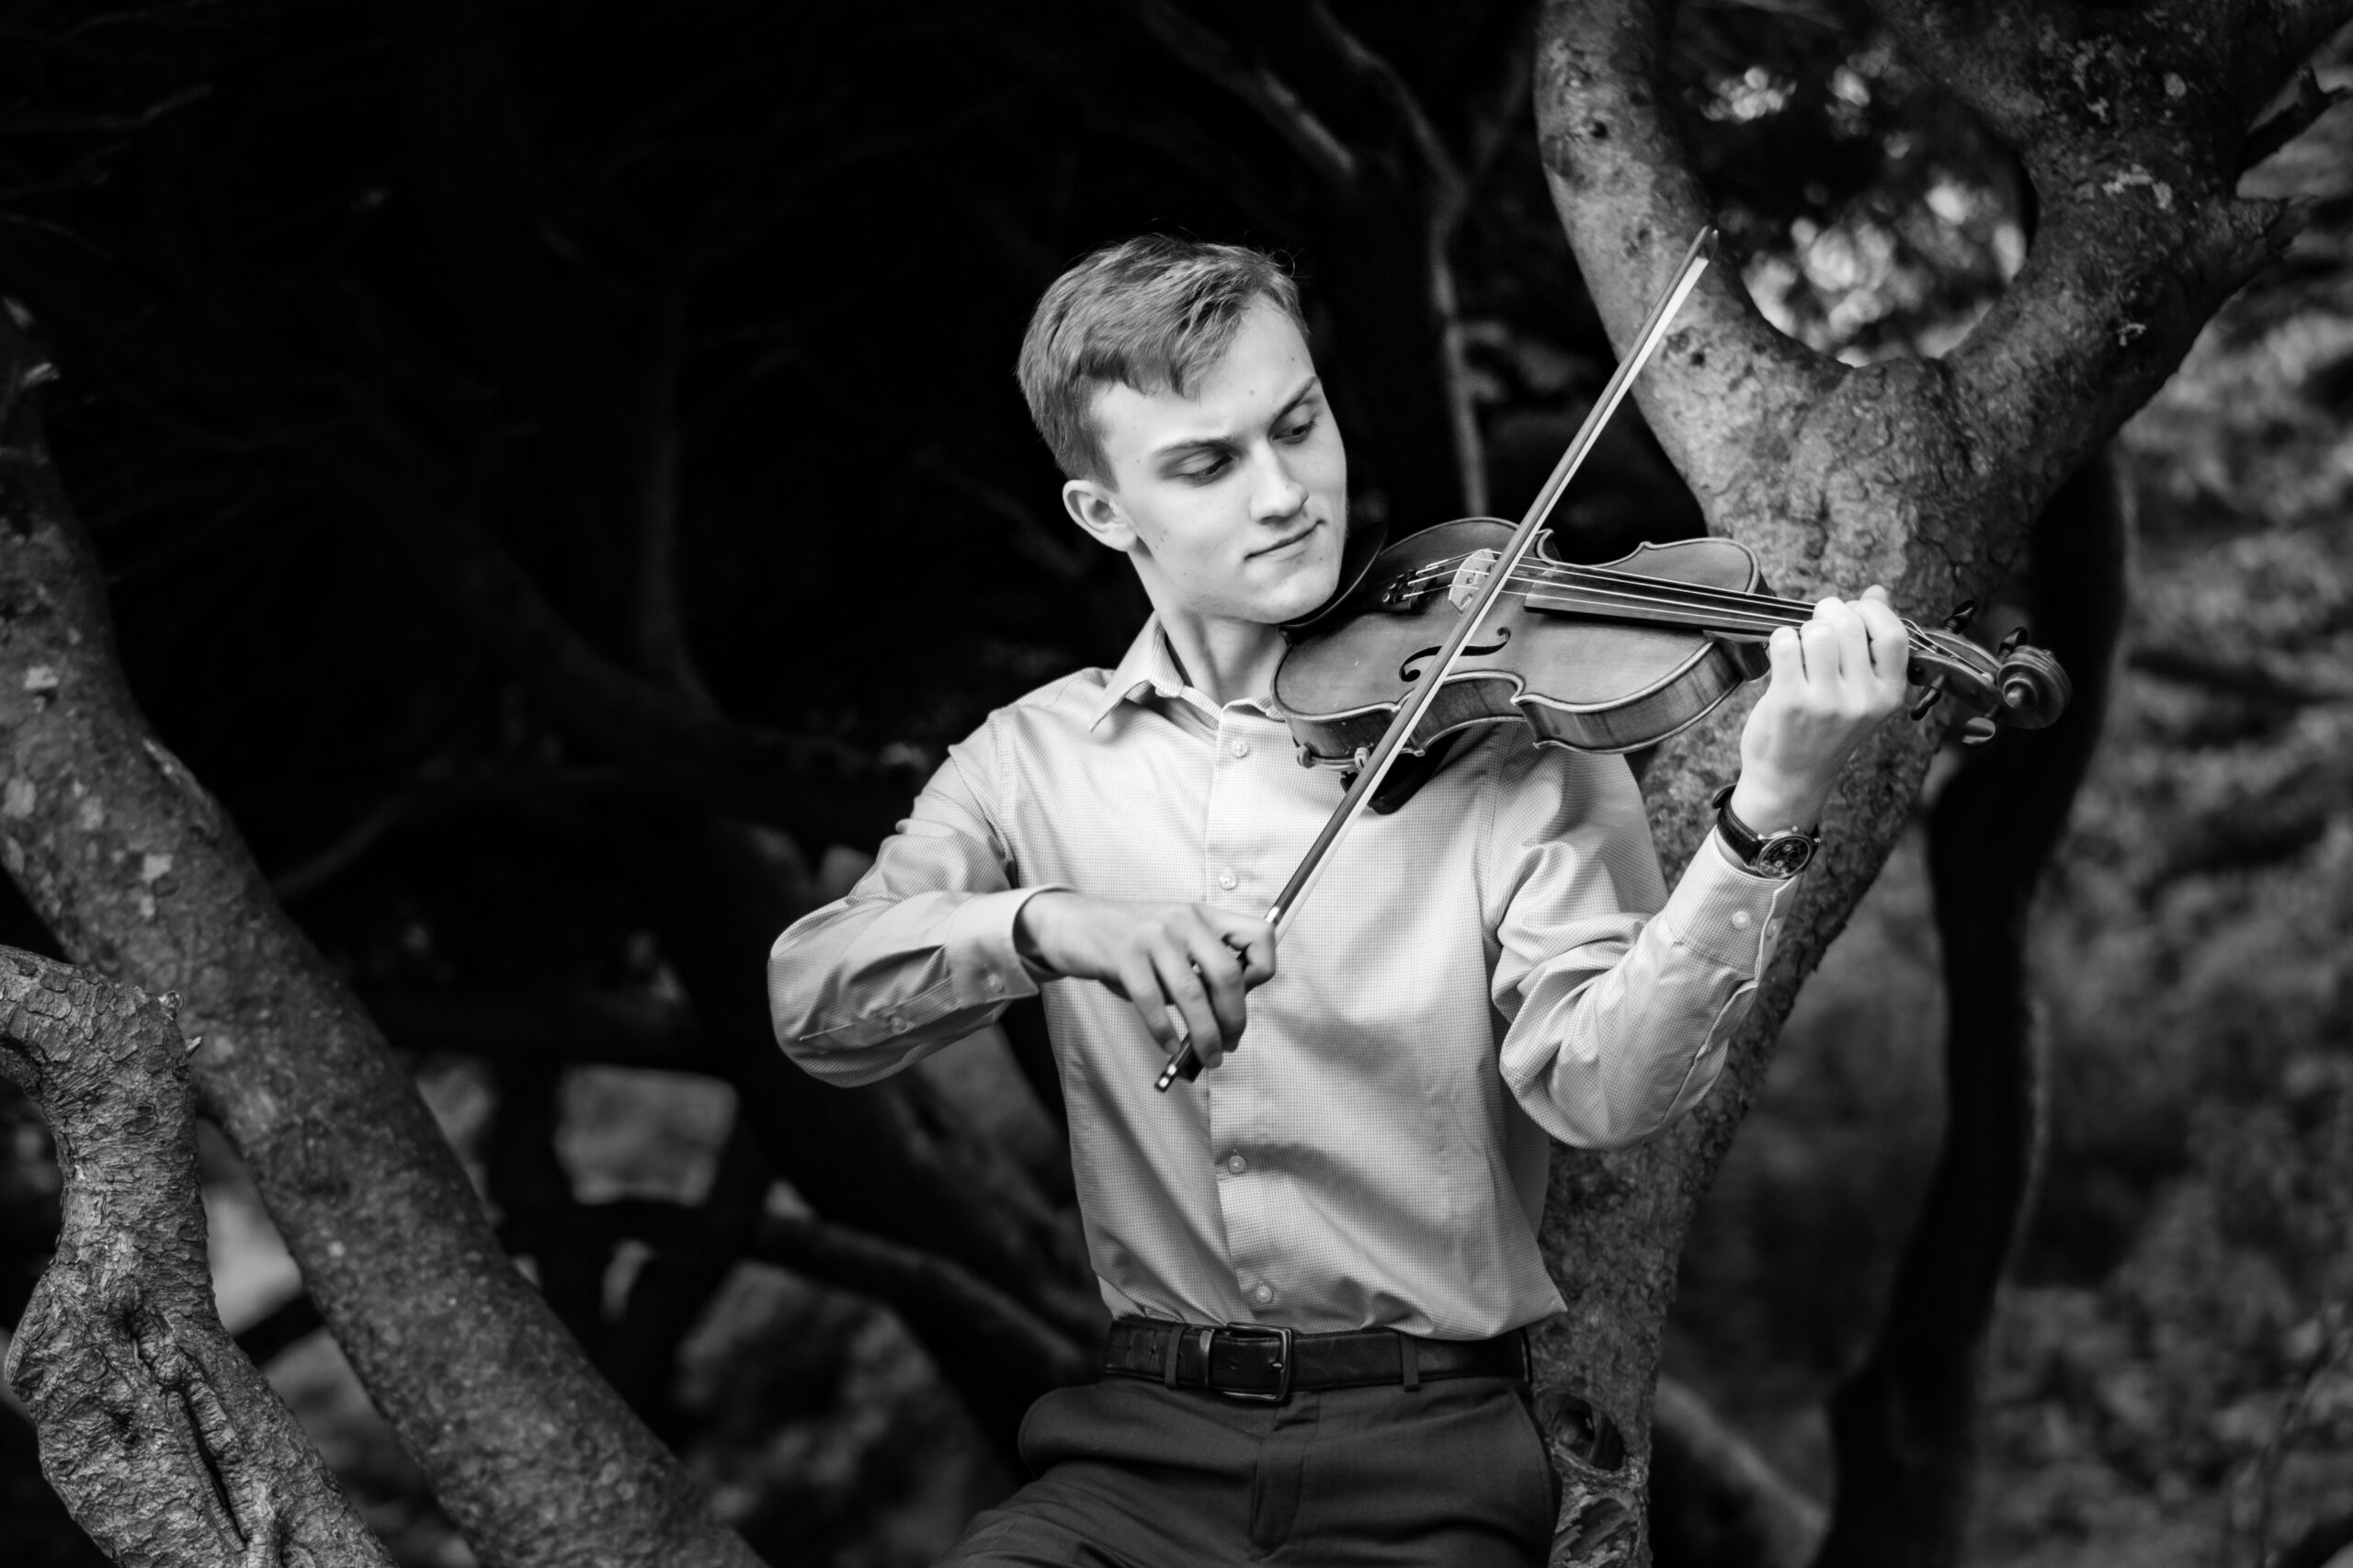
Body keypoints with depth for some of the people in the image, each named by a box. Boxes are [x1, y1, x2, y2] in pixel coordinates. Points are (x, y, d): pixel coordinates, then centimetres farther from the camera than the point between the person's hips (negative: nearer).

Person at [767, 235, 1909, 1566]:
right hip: (1149, 1442, 2)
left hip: (1429, 1452, -2)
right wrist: (1044, 927, -21)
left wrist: (1768, 820, -28)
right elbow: (813, 1005, -3)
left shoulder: (1507, 727, 0)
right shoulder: (1042, 759, 9)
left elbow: (1595, 1086, -13)